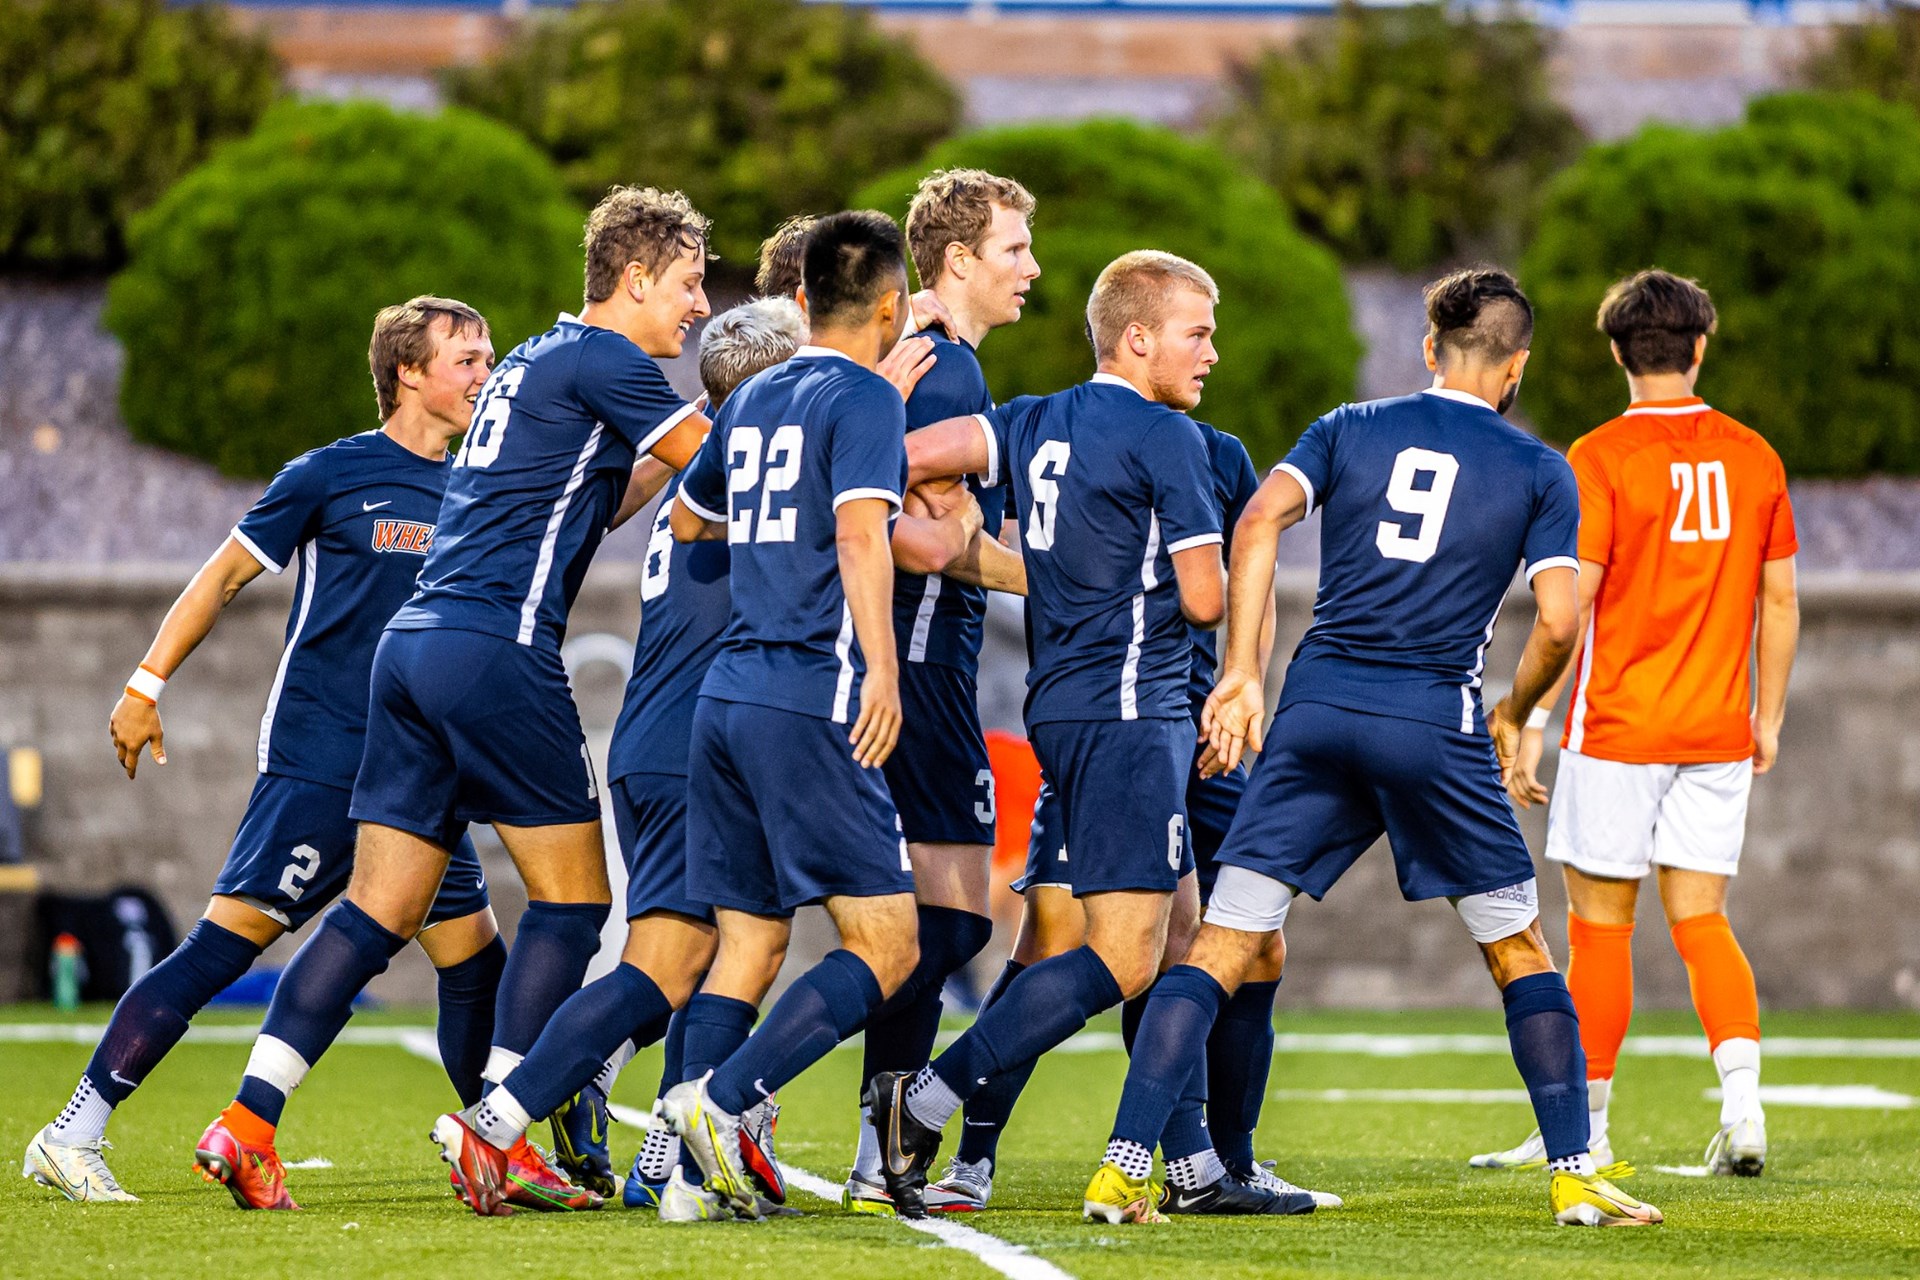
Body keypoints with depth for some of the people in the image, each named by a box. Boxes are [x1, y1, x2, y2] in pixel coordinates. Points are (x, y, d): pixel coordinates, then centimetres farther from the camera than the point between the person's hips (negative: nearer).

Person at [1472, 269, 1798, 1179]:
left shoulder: (1600, 458, -9)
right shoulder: (1753, 457, 4)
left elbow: (1568, 605, -13)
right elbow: (1779, 600, 8)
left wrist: (1531, 725, -8)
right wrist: (1769, 718, 17)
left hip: (1618, 727, -4)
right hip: (1718, 730, 4)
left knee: (1599, 927, 5)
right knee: (1701, 923, 8)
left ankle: (1586, 1130, 12)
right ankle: (1742, 1101, -12)